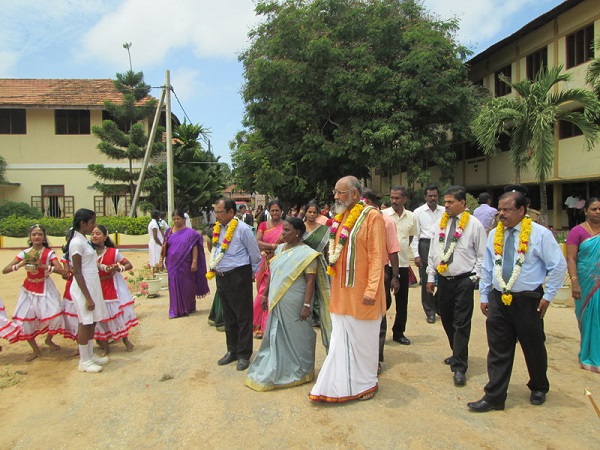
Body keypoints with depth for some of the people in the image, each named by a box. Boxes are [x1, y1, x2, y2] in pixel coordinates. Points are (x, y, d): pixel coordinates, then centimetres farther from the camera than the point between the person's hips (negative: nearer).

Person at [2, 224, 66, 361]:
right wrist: (20, 264, -23)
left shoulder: (49, 252, -9)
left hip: (45, 288, -2)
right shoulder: (24, 253, -3)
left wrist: (43, 266, -32)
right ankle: (35, 349, 17)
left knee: (54, 315, -15)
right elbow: (4, 270, -7)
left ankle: (48, 339, 19)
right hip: (29, 289, 2)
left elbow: (60, 270, -21)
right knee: (23, 319, -4)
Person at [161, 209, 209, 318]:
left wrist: (194, 262, -14)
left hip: (185, 264, -2)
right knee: (174, 286, 5)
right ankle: (175, 310, 16)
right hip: (172, 264, 3)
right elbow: (164, 247, 9)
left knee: (187, 286, 7)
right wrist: (161, 261, 6)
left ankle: (189, 308, 23)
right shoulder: (169, 231, 6)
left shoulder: (190, 232, -4)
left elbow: (195, 248, -8)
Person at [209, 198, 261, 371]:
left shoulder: (243, 229, -15)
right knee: (228, 317, 17)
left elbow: (255, 255, -6)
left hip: (239, 277, -7)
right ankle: (232, 351, 32)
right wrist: (214, 269, 15)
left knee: (243, 318, 3)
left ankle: (244, 355, 15)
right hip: (221, 277, 7)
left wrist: (252, 273, 4)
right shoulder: (218, 228, 6)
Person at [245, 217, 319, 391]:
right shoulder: (280, 248, 9)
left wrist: (306, 305, -20)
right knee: (277, 336, 15)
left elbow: (310, 281, -16)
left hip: (294, 304, -7)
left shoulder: (306, 253, -12)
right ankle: (276, 369, 31)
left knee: (294, 337, 6)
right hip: (277, 302, 7)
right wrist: (267, 294, 16)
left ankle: (297, 372, 23)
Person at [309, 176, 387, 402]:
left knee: (362, 339, 10)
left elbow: (377, 256, -16)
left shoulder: (372, 217, -12)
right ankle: (338, 384, 24)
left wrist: (371, 289, -21)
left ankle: (366, 382, 29)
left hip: (360, 292, -6)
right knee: (340, 339, 12)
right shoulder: (341, 217, 9)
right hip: (341, 291, 6)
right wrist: (334, 285, 13)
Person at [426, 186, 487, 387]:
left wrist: (474, 278, -9)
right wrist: (430, 276, 11)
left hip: (463, 281, -6)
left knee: (461, 324, -3)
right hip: (443, 280, 6)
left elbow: (482, 255, -3)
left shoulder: (474, 224, -6)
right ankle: (458, 354, 36)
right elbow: (433, 251, 13)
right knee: (447, 321, 16)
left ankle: (459, 367, 5)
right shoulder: (441, 223, 9)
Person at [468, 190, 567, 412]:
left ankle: (539, 388, 41)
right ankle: (494, 397, 14)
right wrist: (484, 296, 9)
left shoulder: (540, 234, -9)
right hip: (498, 300, 3)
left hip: (528, 300, -3)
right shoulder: (494, 234, 4)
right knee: (498, 351, 6)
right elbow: (486, 268, 10)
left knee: (534, 348, 15)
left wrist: (548, 296, -6)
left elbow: (558, 266, -5)